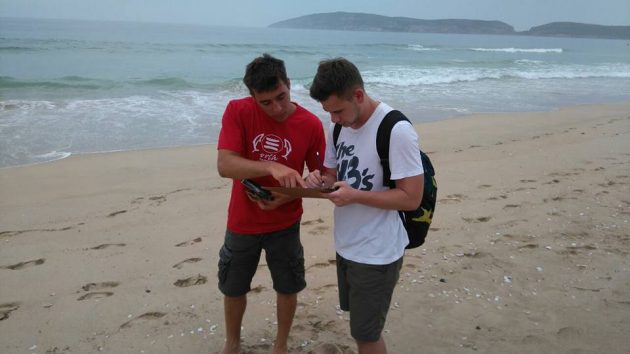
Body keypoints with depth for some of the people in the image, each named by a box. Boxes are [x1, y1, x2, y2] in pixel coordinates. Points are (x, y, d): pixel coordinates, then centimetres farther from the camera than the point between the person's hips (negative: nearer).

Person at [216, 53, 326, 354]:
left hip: (285, 224, 0)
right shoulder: (237, 112, -17)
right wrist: (271, 167, -42)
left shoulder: (311, 125, -15)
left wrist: (287, 197, -24)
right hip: (242, 222, 0)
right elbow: (224, 165, -26)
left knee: (287, 288, 14)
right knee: (233, 288, 17)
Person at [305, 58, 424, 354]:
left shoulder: (396, 130, -23)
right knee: (360, 323, 23)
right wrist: (321, 180, -10)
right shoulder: (341, 125, 1)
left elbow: (411, 198, -21)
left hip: (377, 253, -7)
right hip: (346, 245, 8)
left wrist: (356, 196, -27)